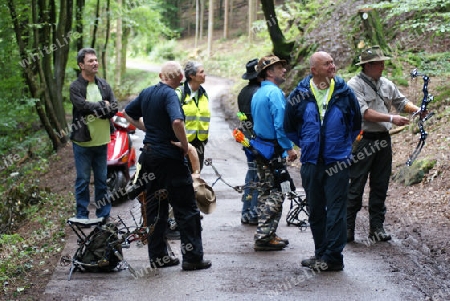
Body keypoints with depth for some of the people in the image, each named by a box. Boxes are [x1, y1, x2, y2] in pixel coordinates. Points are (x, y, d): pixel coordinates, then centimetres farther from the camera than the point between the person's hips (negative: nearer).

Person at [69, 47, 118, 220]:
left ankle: (104, 214, 21)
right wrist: (103, 106, -12)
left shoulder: (104, 85, 7)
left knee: (102, 180, 13)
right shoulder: (75, 87, -7)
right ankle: (82, 215, 11)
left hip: (102, 141, 5)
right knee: (83, 180, 3)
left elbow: (114, 108, -3)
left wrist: (96, 109, -16)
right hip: (83, 142, -5)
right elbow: (83, 106, -24)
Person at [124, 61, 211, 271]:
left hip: (150, 154, 8)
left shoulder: (147, 93, 9)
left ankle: (158, 257, 16)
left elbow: (128, 113, 23)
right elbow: (177, 121, -32)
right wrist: (185, 144, -18)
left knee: (155, 207, 13)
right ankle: (192, 257, 2)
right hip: (169, 158, -8)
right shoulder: (170, 95, -16)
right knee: (186, 209, 0)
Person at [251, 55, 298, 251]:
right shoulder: (274, 92, -16)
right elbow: (280, 124, -22)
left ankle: (264, 235, 21)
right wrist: (289, 148, -16)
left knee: (265, 192, 16)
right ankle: (264, 237, -7)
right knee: (275, 195, -6)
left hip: (260, 149, 10)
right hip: (274, 151, -10)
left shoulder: (257, 94, 14)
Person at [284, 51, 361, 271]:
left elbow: (356, 123, 13)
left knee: (336, 212, -4)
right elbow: (289, 127, 13)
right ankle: (321, 254, 22)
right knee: (316, 212, 11)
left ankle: (332, 257, 0)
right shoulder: (299, 95, -1)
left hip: (337, 162, -2)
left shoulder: (344, 92, -1)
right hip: (311, 163, 2)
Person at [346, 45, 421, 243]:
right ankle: (347, 228, 3)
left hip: (383, 140, 7)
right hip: (363, 140, -6)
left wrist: (417, 109, -1)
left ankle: (377, 227, 16)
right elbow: (364, 112, -17)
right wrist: (391, 119, -21)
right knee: (356, 186, -3)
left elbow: (401, 102, 19)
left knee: (380, 186, 9)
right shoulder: (355, 85, -8)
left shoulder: (386, 84, 13)